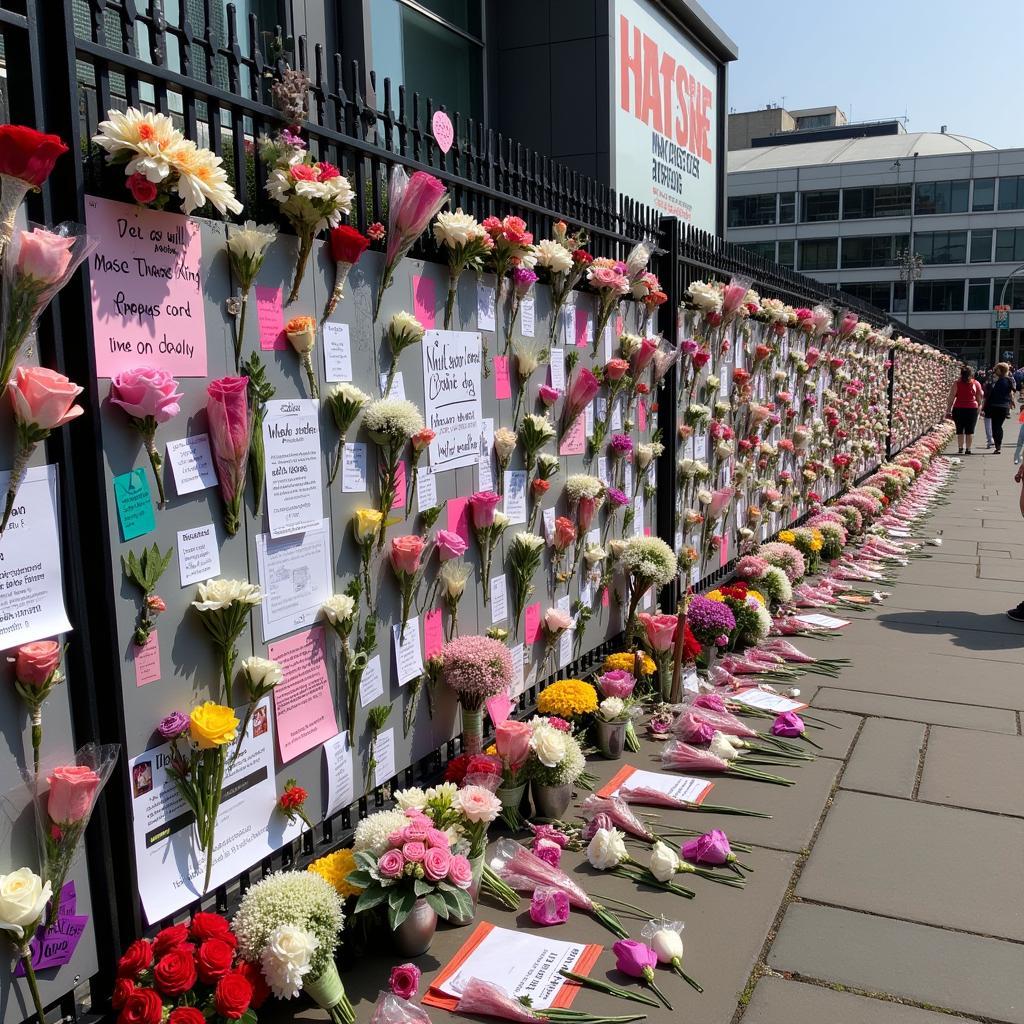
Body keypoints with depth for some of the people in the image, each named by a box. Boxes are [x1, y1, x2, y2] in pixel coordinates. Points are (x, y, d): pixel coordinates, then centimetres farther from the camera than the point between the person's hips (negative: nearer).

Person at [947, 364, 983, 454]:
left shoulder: (957, 384, -5)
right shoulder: (976, 384, 0)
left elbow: (951, 398, -7)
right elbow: (979, 398, 6)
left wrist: (949, 410, -2)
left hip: (958, 409, -1)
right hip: (972, 408, 1)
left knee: (960, 430, 7)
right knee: (970, 430, 6)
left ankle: (960, 448, 3)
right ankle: (968, 449, 4)